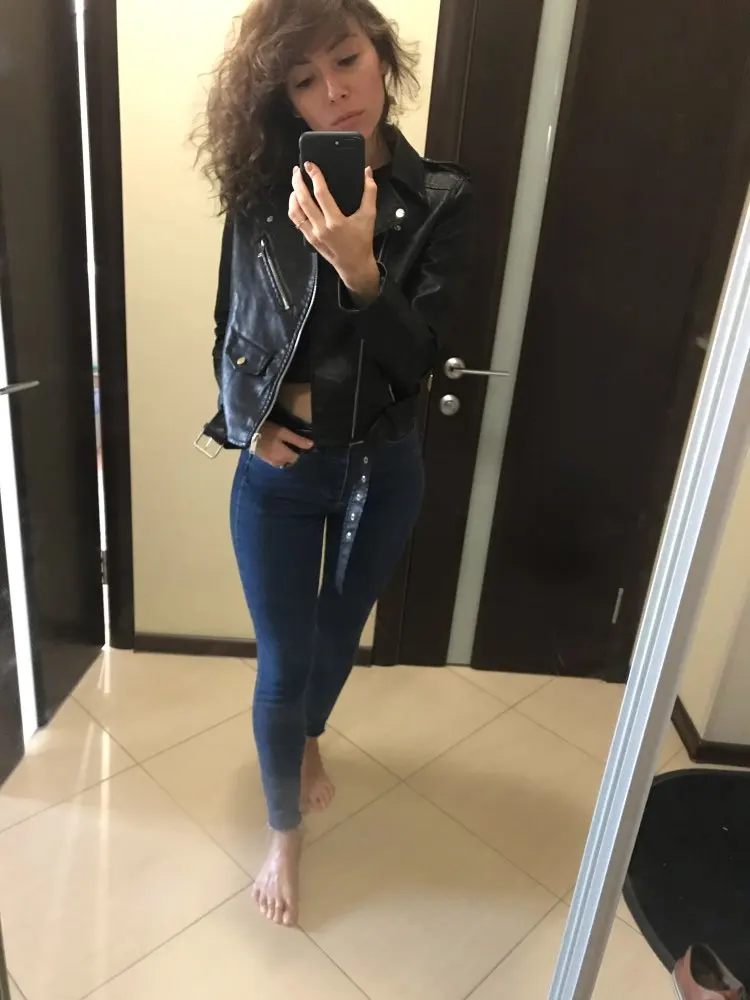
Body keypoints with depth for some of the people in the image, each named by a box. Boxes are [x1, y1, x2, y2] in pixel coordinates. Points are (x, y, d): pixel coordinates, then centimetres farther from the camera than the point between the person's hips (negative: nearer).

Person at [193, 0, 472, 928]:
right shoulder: (264, 193, -7)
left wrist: (357, 266, -34)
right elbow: (230, 329, 4)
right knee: (283, 662, 8)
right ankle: (283, 830, 35)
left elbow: (414, 358, -18)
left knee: (338, 633, 23)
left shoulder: (438, 200, -10)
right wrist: (248, 420, -11)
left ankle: (309, 736, 57)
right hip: (282, 472, 0)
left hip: (383, 469, 1)